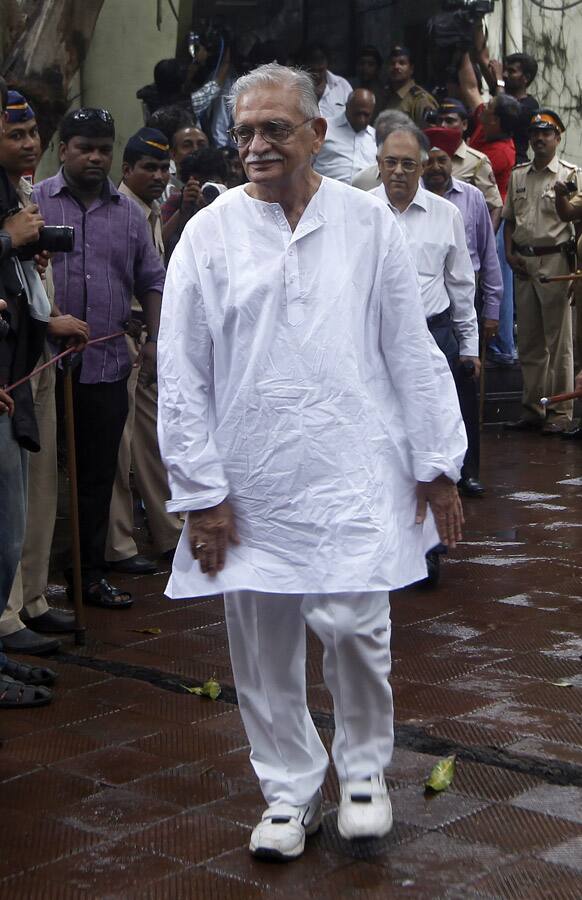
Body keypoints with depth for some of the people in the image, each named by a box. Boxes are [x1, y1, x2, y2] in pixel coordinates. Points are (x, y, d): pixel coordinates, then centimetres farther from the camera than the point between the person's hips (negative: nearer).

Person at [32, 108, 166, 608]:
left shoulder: (129, 213, 14)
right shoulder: (34, 202, 2)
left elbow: (152, 280, 18)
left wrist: (154, 339, 7)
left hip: (107, 366, 4)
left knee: (98, 476, 9)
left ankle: (91, 574, 20)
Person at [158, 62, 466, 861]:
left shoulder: (368, 223, 4)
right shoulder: (209, 234, 2)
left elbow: (411, 351, 7)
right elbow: (181, 375, 1)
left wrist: (437, 463, 5)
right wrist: (201, 493, -2)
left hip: (354, 474, -1)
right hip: (251, 486, 1)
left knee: (355, 627, -5)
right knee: (264, 651, 7)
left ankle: (365, 771, 22)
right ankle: (291, 793, 27)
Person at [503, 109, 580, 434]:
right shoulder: (518, 175, 14)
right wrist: (510, 253, 5)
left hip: (555, 259, -5)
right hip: (524, 263, 6)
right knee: (528, 341, 9)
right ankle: (533, 410, 17)